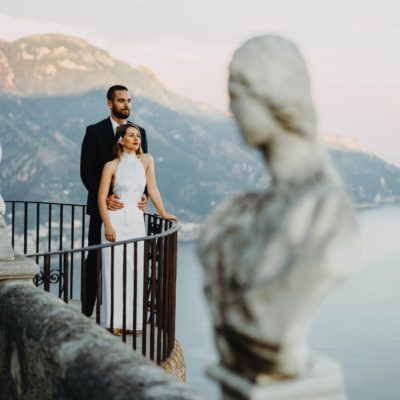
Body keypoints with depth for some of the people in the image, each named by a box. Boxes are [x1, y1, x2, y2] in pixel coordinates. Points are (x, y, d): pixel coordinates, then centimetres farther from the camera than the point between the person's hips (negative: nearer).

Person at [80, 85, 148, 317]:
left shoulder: (140, 132, 10)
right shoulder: (95, 132, -1)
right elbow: (86, 172, -5)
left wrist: (144, 195, -5)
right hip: (102, 206, -3)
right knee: (95, 260, 3)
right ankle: (86, 313, 10)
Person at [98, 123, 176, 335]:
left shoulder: (146, 160, 5)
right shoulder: (111, 166, -4)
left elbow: (152, 189, 9)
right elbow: (102, 198, -4)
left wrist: (163, 213, 6)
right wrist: (107, 225, -11)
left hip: (136, 220, 3)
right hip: (116, 219, -3)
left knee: (135, 269, 4)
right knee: (115, 269, -2)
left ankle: (132, 320, 13)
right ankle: (114, 321, 4)